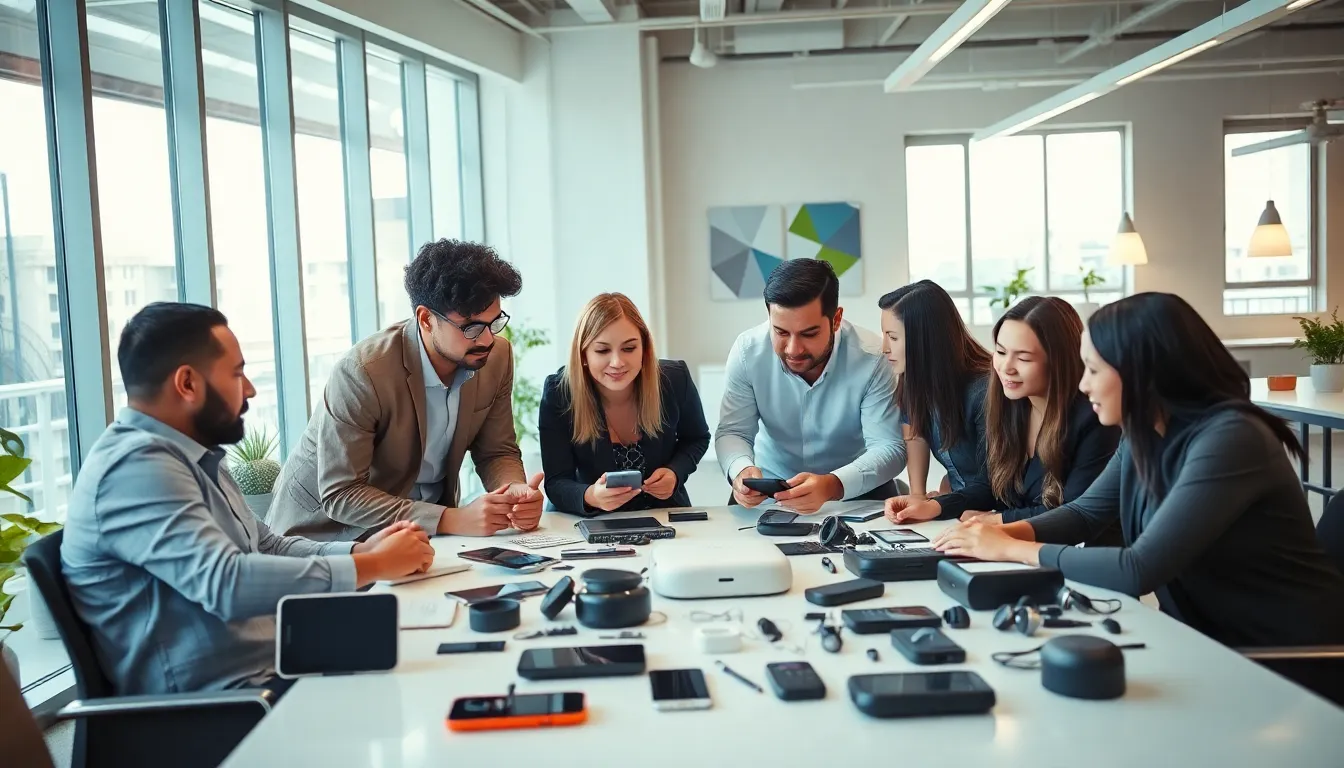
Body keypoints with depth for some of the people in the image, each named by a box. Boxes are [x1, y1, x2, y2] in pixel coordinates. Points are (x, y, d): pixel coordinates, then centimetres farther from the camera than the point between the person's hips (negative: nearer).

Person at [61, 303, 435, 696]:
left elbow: (268, 550, 19)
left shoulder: (189, 457, 14)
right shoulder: (135, 465, -18)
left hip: (275, 670, 10)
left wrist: (360, 551, 2)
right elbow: (228, 582, -29)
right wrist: (373, 566, -19)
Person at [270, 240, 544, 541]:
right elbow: (340, 496, -25)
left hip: (427, 523, 4)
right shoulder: (363, 371, -26)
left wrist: (517, 493, -21)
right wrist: (453, 520, -33)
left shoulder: (497, 357, -10)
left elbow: (497, 453, 2)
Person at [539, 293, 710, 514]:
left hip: (666, 515, 1)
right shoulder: (558, 393, -17)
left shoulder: (676, 379, -11)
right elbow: (556, 483, -17)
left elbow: (697, 438, 8)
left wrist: (675, 473, -13)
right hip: (596, 525, -1)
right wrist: (590, 497, -39)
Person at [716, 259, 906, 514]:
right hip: (770, 487, 1)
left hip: (856, 489, -1)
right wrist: (741, 469, -34)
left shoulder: (871, 359, -22)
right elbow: (732, 432, -9)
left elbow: (890, 447, -22)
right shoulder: (747, 351, -15)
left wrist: (832, 485, -41)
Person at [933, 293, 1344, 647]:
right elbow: (1085, 512, 14)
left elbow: (1139, 571, -29)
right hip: (1208, 636, 7)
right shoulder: (1147, 435, 0)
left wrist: (1012, 550, -20)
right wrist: (1003, 532, -5)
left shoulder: (1229, 439, -26)